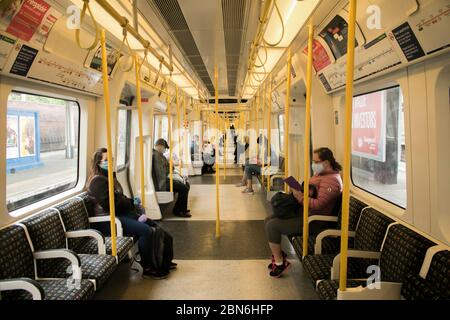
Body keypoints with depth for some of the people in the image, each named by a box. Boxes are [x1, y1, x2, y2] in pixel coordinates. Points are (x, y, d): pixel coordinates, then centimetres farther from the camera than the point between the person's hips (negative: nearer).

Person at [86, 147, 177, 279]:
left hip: (120, 213, 11)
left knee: (152, 225, 3)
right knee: (144, 230, -25)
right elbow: (109, 204, -21)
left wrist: (131, 201, 4)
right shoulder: (98, 181, -14)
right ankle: (147, 268, -11)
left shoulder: (109, 176, 18)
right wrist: (131, 203, -11)